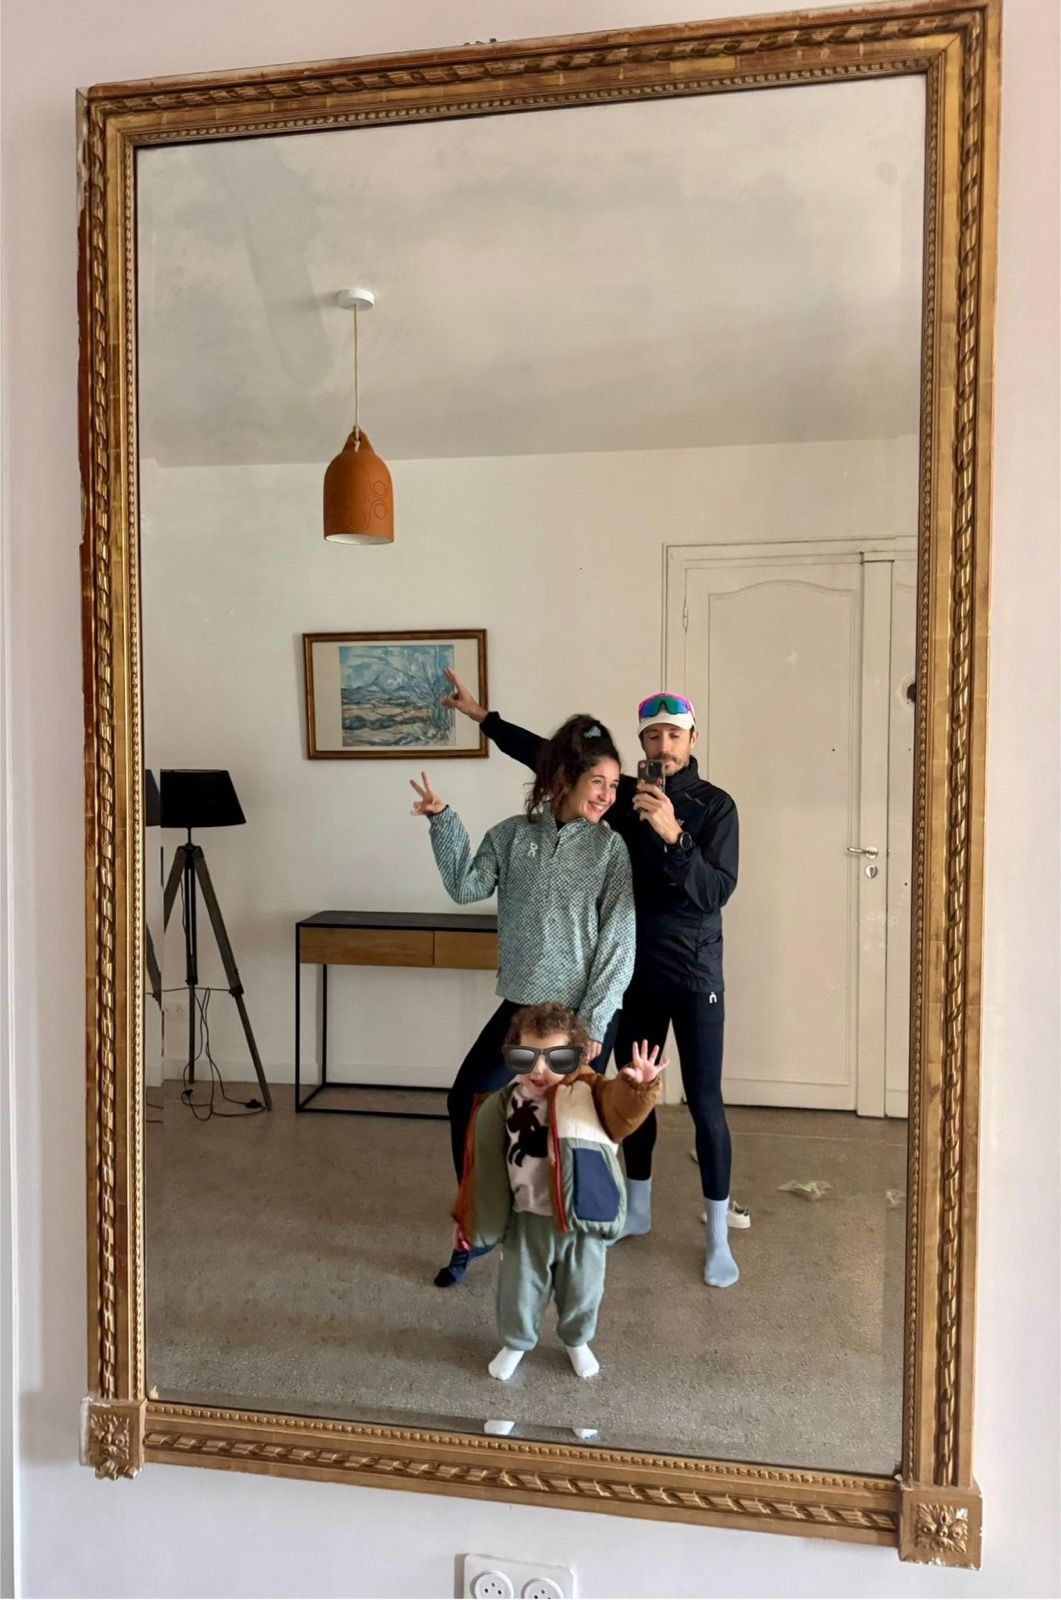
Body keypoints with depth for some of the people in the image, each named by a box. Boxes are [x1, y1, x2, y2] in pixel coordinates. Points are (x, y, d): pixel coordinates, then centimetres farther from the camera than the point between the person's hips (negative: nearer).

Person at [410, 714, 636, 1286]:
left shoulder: (610, 848, -8)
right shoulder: (514, 834, 2)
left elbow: (618, 944, -10)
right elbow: (465, 887, -3)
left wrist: (593, 1022, -14)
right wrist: (444, 823, -13)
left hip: (587, 1013, -3)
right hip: (522, 1004, 4)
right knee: (466, 1101, 3)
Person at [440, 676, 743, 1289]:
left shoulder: (715, 805, -11)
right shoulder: (622, 796, 0)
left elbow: (717, 891, -20)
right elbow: (549, 756, 6)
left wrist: (673, 835, -34)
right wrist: (483, 716, 6)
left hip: (694, 973, -4)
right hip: (633, 968, 4)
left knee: (705, 1102, 1)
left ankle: (719, 1238, 15)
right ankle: (637, 1210, 34)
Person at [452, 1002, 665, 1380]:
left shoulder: (589, 1094, -15)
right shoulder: (503, 1105, -8)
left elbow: (624, 1108, -34)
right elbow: (487, 1166, 2)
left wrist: (639, 1086, -57)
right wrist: (469, 1220, 8)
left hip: (583, 1219, -1)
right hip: (528, 1220, 1)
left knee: (581, 1288, 20)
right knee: (519, 1288, 17)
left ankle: (577, 1341, 49)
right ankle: (515, 1343, 46)